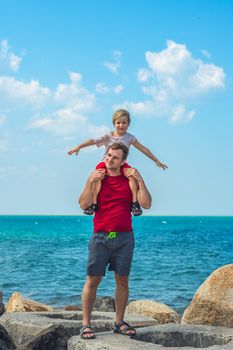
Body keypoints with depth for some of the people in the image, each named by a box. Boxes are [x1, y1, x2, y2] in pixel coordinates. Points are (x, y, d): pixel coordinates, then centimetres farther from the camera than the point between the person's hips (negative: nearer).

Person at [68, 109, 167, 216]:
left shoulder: (130, 137, 6)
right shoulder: (108, 136, 3)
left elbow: (143, 149, 9)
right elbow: (94, 141, -6)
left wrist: (156, 161, 11)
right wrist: (78, 147, -17)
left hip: (122, 164, 0)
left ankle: (135, 202, -28)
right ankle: (94, 204, -29)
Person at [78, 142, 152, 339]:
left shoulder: (130, 179, 7)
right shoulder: (97, 177, 5)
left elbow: (146, 204, -2)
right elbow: (83, 204, -5)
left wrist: (139, 180, -9)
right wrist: (90, 182, -14)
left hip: (124, 237, 2)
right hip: (101, 236, -1)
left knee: (122, 281, 6)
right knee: (93, 280, -3)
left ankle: (119, 323, 17)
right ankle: (86, 323, 2)